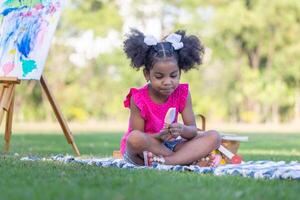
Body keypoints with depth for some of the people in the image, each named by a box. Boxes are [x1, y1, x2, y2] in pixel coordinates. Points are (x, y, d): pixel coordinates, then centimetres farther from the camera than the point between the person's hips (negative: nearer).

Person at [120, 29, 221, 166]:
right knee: (135, 138, -40)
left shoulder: (182, 94, -3)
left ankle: (164, 160, -28)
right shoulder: (138, 99, -14)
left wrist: (183, 130, -30)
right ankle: (188, 158, -23)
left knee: (214, 137, -12)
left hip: (169, 145, 5)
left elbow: (193, 131, -6)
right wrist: (159, 136, -34)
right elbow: (137, 137, -15)